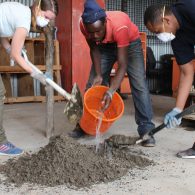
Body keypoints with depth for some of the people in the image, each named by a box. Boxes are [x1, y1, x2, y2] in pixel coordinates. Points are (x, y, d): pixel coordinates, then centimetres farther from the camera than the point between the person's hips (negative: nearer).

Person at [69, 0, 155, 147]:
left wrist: (110, 92, -50)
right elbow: (94, 48, -10)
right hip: (105, 46, 4)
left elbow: (123, 65, -41)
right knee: (93, 84, -3)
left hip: (129, 43, -3)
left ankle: (146, 129, -12)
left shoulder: (120, 26, -43)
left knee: (139, 84, -16)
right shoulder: (84, 25, -30)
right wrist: (98, 75, -19)